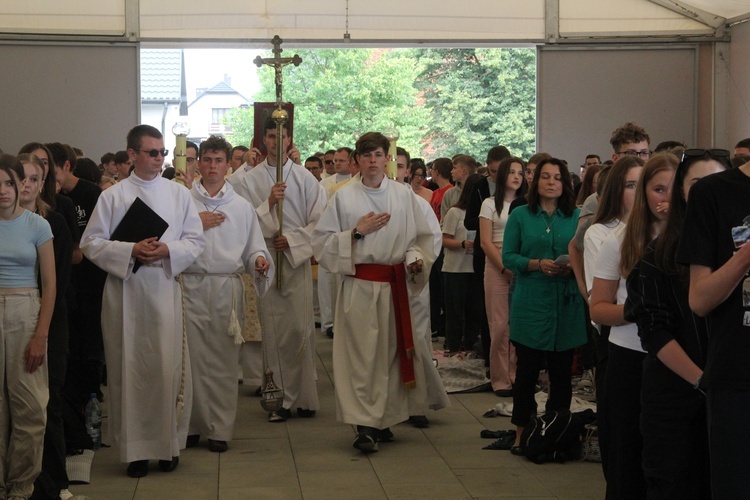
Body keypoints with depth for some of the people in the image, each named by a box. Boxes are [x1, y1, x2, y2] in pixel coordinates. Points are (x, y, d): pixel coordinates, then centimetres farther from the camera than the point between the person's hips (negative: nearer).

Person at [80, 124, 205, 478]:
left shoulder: (179, 194, 8)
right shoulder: (112, 196, 3)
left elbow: (195, 241, 7)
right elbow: (91, 243, 0)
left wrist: (168, 250, -12)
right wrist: (131, 251, -14)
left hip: (164, 288, 1)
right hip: (124, 290, -1)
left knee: (167, 367, -2)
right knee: (129, 368, 2)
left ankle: (168, 443, 11)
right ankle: (134, 448, 10)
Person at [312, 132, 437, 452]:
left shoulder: (404, 196, 5)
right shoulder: (344, 197, 2)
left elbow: (422, 237, 10)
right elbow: (322, 240, 1)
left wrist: (416, 258, -9)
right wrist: (357, 232, -10)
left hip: (395, 285, 2)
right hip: (358, 286, -2)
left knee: (390, 352, 5)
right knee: (361, 355, -6)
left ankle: (384, 419, 16)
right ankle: (364, 425, -5)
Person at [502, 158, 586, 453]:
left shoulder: (576, 217, 6)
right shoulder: (520, 216, 5)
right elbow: (508, 256, 0)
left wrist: (574, 267, -15)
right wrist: (538, 264, -15)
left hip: (566, 304, 1)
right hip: (531, 304, -1)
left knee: (561, 372, 5)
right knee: (527, 370, 2)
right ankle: (522, 433, 12)